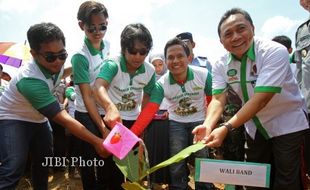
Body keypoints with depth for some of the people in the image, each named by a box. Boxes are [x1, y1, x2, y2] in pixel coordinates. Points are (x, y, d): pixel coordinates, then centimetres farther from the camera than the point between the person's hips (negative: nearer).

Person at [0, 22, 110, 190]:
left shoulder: (55, 63, -16)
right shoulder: (31, 80, -38)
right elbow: (63, 119, -39)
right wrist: (96, 142, -39)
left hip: (38, 118, 8)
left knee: (44, 161, 15)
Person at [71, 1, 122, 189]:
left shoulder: (109, 46, -1)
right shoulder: (80, 57, -16)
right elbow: (87, 96, -17)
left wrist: (112, 107, 3)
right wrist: (102, 128, -19)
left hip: (109, 112, 5)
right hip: (88, 116, -4)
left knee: (113, 162, 11)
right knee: (91, 166, 6)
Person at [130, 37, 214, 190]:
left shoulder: (204, 75, -21)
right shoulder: (161, 84, -19)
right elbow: (148, 111, -26)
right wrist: (130, 135, -37)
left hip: (200, 122, 0)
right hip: (176, 123, 1)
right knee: (176, 168, 4)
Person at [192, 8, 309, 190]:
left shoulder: (275, 52, -25)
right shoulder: (221, 65, -9)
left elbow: (260, 99, -33)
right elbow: (218, 99, -18)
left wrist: (227, 128, -42)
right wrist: (207, 126, -38)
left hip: (287, 125, -4)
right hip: (255, 128, 5)